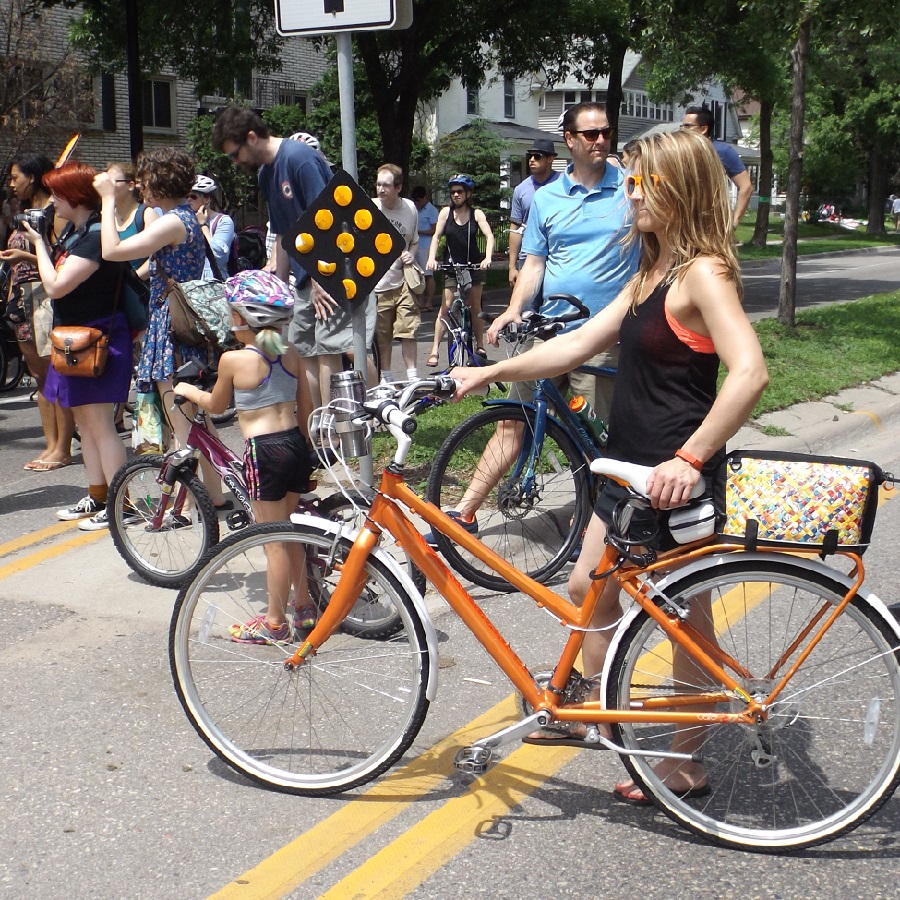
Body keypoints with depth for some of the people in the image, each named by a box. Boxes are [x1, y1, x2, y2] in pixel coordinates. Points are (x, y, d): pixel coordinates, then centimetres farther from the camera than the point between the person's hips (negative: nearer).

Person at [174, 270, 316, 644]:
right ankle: (302, 607, 31)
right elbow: (306, 405, 11)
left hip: (264, 451, -7)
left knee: (274, 541, 1)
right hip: (296, 444, 7)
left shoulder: (233, 359, -11)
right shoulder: (291, 355, 4)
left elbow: (216, 405, 5)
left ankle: (275, 623, 11)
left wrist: (187, 390, 24)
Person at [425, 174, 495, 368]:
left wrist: (487, 257, -29)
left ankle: (480, 346, 21)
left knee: (475, 306, 7)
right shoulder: (446, 212, 0)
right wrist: (431, 258, -19)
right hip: (452, 266, 0)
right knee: (446, 306, -6)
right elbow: (436, 237, -3)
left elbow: (489, 236, -12)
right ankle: (434, 350, -8)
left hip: (474, 265, 0)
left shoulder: (476, 214, -3)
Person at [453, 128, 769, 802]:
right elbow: (578, 345, 15)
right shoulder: (655, 273, 13)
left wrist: (690, 458, -35)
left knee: (684, 618, 5)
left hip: (677, 479, -10)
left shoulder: (702, 273, -17)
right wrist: (487, 373, 12)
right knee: (588, 585, 18)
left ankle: (686, 763, 22)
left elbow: (750, 371, -30)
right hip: (633, 467, 10)